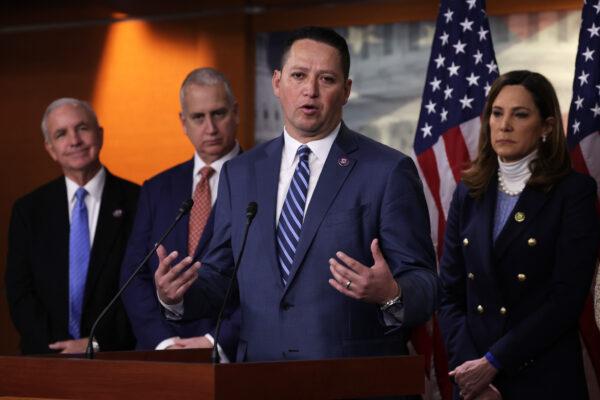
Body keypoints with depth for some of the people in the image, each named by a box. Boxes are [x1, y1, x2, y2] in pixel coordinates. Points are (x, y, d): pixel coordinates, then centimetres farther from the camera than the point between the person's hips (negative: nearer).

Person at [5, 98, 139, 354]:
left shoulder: (138, 203, 4)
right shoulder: (28, 210, 12)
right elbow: (19, 292, 7)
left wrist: (99, 343, -8)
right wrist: (56, 349, -7)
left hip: (118, 356, -2)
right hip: (47, 357, 3)